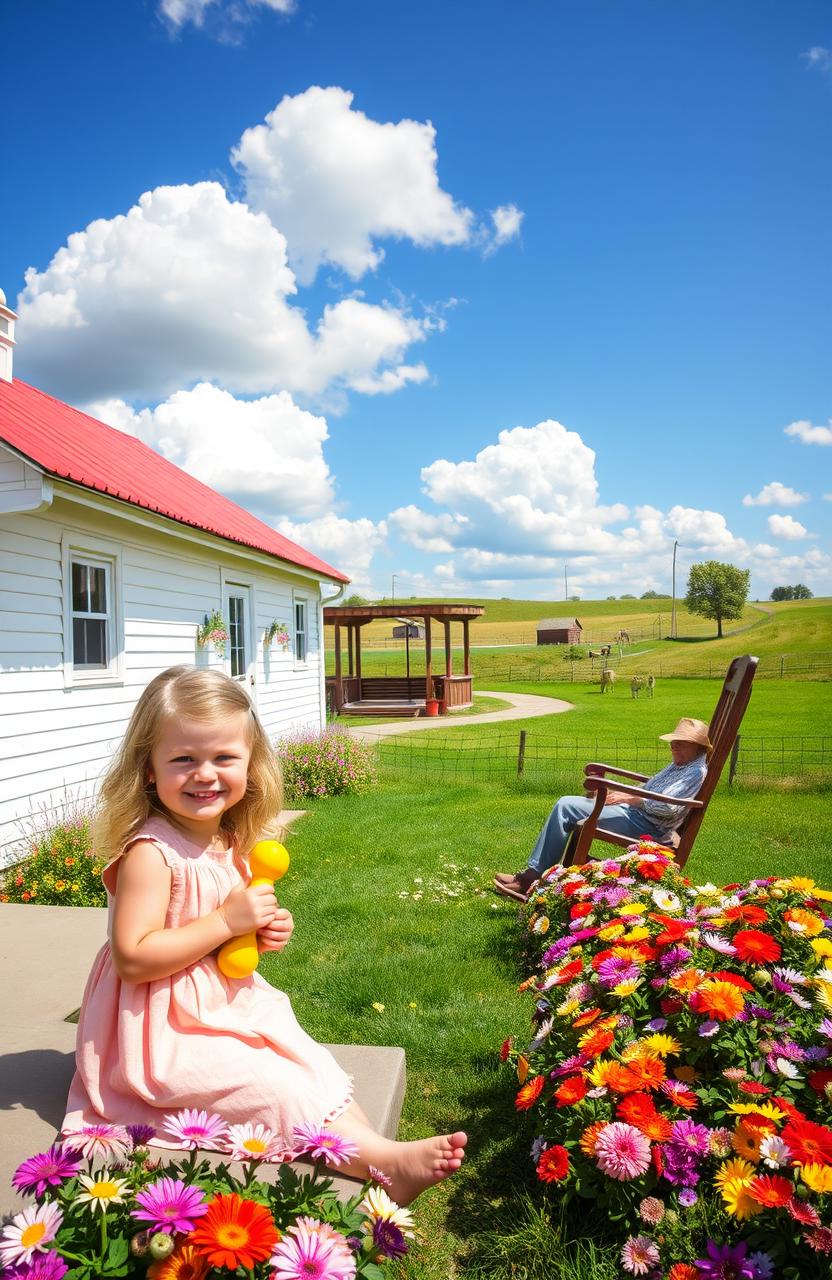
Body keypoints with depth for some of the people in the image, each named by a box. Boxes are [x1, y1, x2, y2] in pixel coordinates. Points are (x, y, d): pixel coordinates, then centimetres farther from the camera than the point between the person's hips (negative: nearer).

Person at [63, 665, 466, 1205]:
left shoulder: (230, 842, 2)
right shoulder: (150, 852, -25)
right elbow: (133, 958, -29)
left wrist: (265, 931, -5)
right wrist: (227, 921, -28)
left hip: (228, 1004, 9)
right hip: (167, 1030, -8)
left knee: (316, 1066, 0)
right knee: (275, 1086, -16)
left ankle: (378, 1158, 2)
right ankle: (386, 1161, -9)